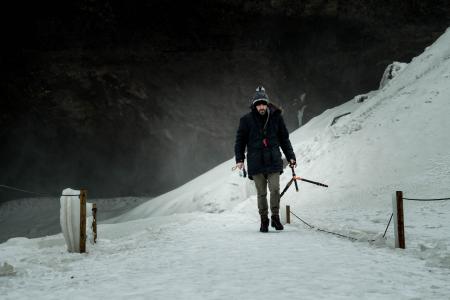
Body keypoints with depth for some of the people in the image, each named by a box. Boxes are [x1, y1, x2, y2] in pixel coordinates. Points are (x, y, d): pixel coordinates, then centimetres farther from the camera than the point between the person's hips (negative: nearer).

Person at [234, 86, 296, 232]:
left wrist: (290, 156, 9)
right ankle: (264, 220, 17)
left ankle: (275, 217, 8)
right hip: (256, 163, 0)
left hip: (273, 161, 1)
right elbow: (240, 140, 5)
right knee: (261, 193, 4)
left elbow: (284, 139, 13)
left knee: (275, 189, -9)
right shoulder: (247, 120, 0)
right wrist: (239, 159, -4)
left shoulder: (276, 117, 4)